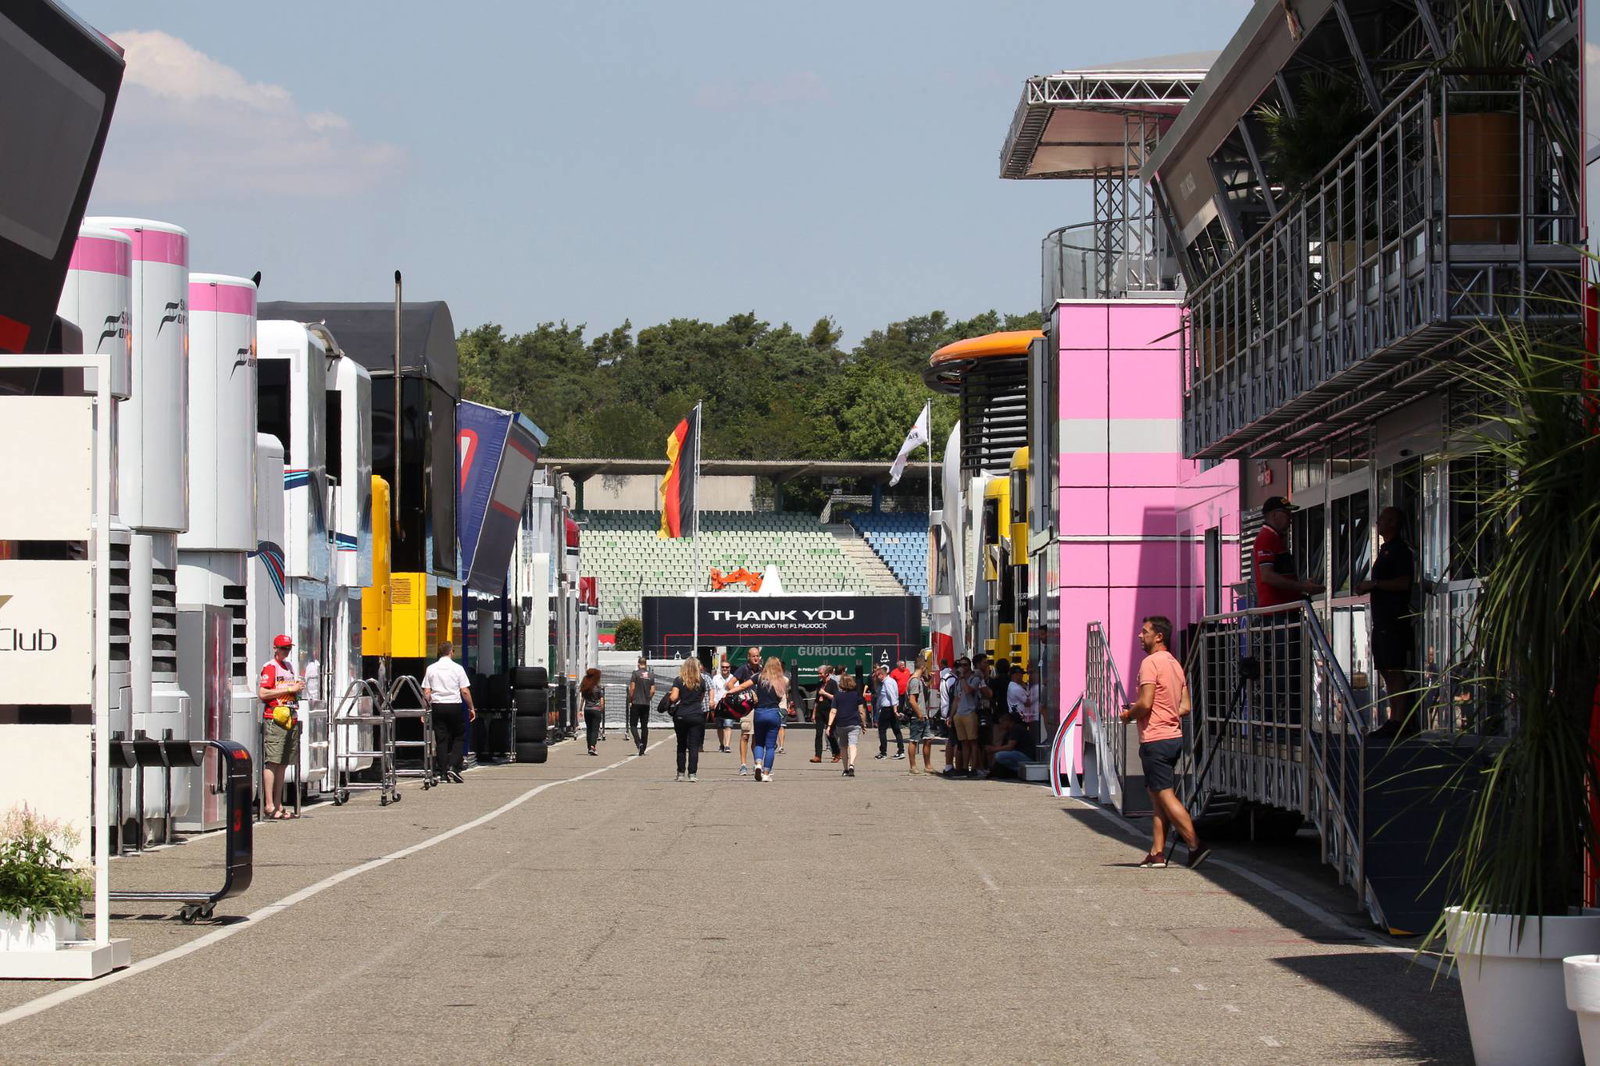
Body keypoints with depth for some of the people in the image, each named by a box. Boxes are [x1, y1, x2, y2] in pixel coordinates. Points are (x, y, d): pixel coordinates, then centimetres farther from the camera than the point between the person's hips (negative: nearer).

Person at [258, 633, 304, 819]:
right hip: (274, 720, -9)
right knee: (272, 762, -11)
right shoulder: (270, 667, -5)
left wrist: (298, 688, 10)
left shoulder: (289, 667, 20)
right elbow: (262, 693, -16)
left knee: (283, 764, 10)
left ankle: (278, 806, 13)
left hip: (291, 720, 9)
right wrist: (289, 689, -14)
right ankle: (269, 806, -14)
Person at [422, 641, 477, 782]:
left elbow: (426, 692, 2)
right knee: (459, 737, 10)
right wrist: (471, 708, 6)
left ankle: (442, 773, 3)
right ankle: (453, 766, -6)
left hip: (437, 706, 2)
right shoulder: (457, 668, -4)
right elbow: (465, 692, -4)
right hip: (454, 706, -2)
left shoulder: (431, 669, 3)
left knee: (441, 740, 5)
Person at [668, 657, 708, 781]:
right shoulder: (701, 681, 1)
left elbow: (673, 697, -13)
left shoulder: (679, 681, -4)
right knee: (694, 746, 0)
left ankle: (680, 774, 13)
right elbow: (702, 698, 10)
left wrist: (671, 701, 7)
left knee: (681, 746, 11)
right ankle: (692, 774, -6)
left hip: (681, 716, 0)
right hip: (697, 716, 0)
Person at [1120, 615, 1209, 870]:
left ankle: (1195, 846, -14)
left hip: (1155, 739, -9)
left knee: (1166, 796, -8)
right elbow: (1185, 707, 15)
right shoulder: (1175, 664, 15)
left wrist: (1129, 714, -2)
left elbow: (1145, 703, -21)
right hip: (1173, 736, 9)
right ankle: (1157, 853, 10)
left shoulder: (1151, 663, -13)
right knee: (1158, 797, 11)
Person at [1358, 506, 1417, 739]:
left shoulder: (1401, 550, -8)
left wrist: (1374, 584, -15)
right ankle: (1398, 719, 11)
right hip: (1383, 619, 11)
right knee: (1387, 672, 9)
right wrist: (1367, 587, 15)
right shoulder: (1385, 550, 23)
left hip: (1396, 620, -11)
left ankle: (1398, 720, -16)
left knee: (1396, 671, -13)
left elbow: (1404, 582, -18)